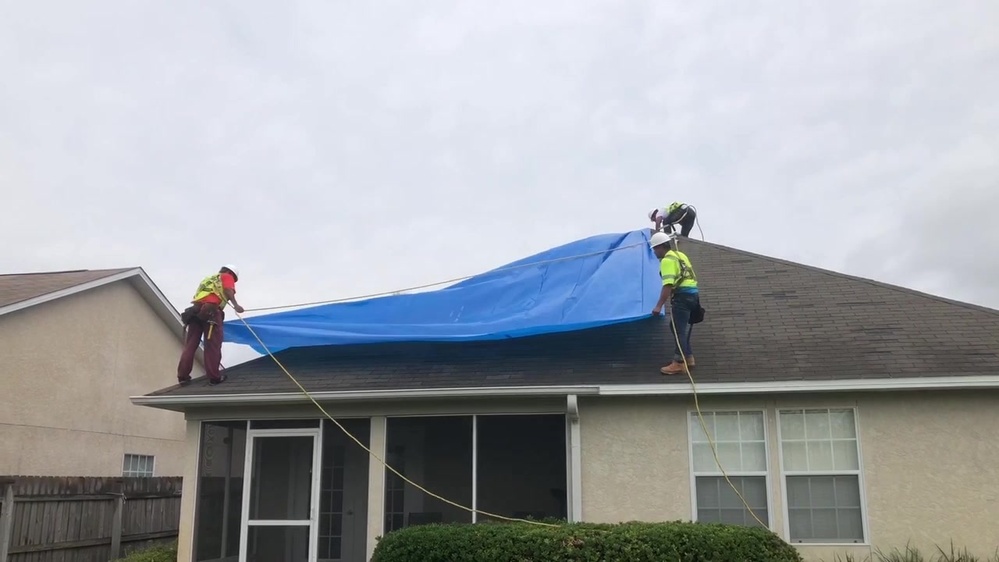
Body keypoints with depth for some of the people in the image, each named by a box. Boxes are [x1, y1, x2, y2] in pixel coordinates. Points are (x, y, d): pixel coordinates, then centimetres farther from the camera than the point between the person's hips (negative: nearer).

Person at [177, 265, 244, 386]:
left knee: (190, 344, 7)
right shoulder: (227, 277, 16)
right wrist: (236, 305, -15)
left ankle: (183, 376, 6)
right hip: (211, 311, -6)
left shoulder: (208, 278, 37)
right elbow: (228, 290, -5)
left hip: (195, 309, 6)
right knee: (213, 346, -4)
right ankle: (214, 377, -5)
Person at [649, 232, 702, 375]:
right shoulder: (679, 255, 19)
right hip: (692, 293, 10)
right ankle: (688, 358, 25)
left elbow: (668, 285, -22)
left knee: (678, 330, -7)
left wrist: (659, 306, -24)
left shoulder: (667, 260, -12)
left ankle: (678, 364, -7)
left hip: (683, 295, -10)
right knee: (682, 329, 19)